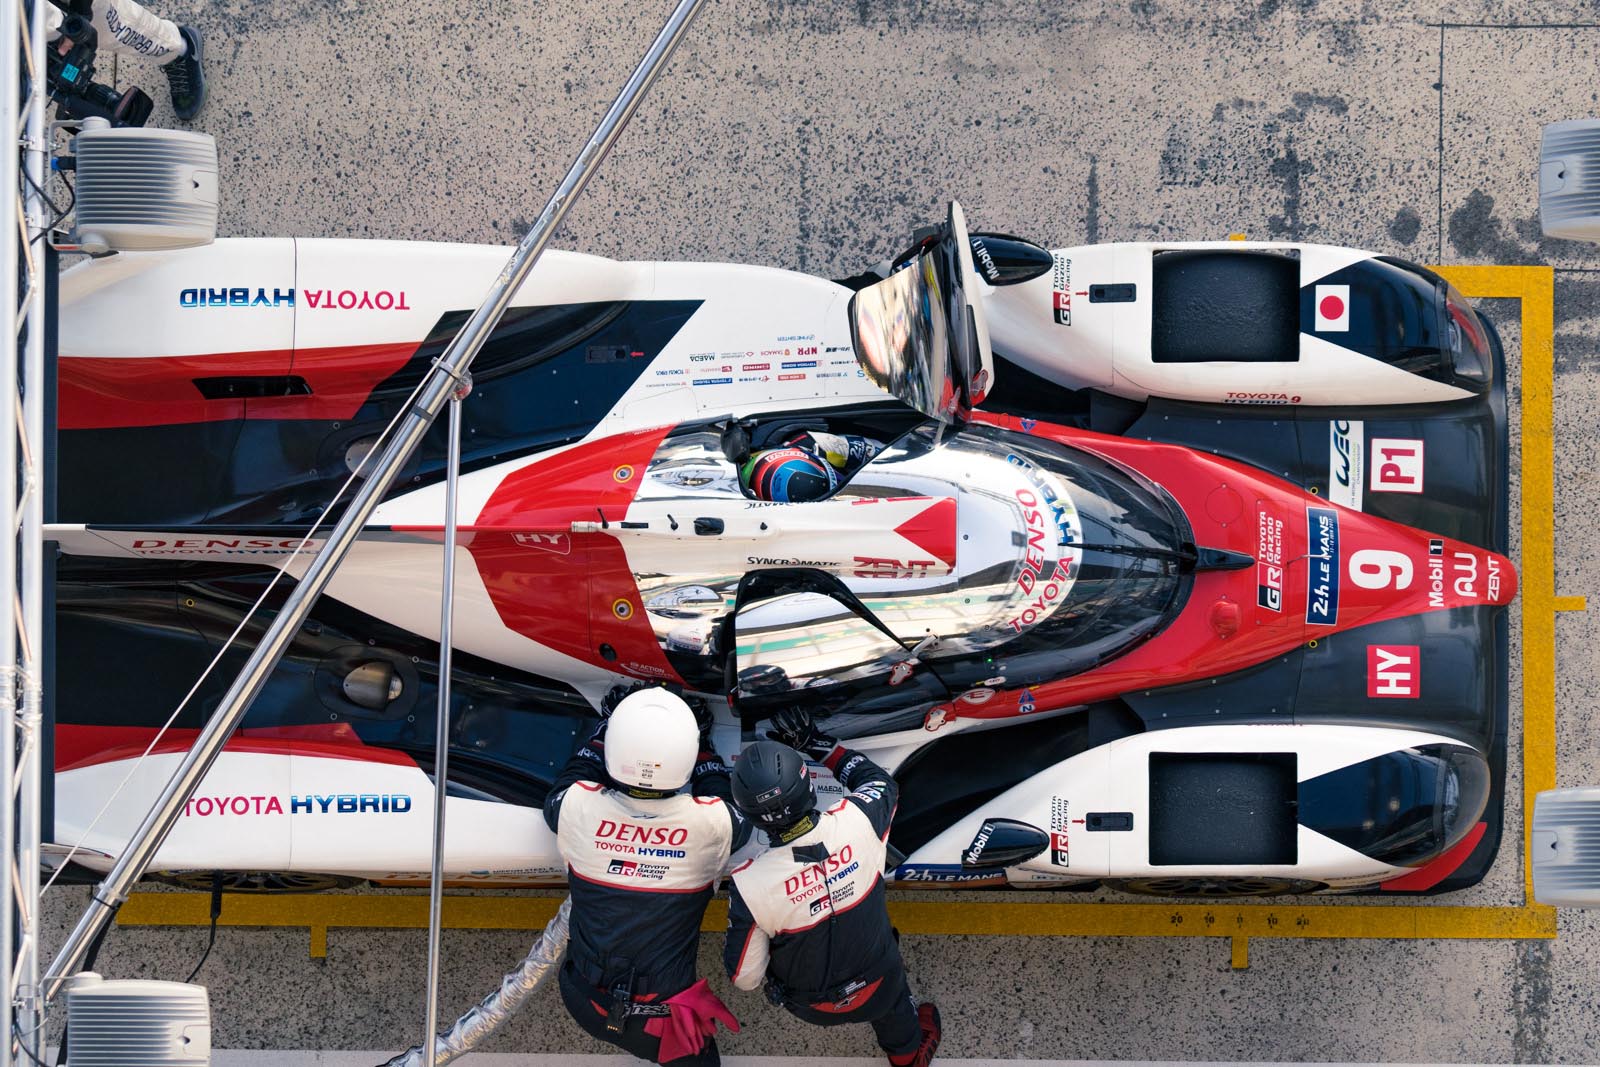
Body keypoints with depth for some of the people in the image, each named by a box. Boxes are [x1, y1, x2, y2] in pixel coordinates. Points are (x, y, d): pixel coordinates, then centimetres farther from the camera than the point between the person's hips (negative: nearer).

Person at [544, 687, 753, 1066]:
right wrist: (706, 751, 17)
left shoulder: (578, 808, -18)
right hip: (662, 1016, -2)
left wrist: (603, 730, 18)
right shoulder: (710, 822, -19)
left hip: (585, 1004, 2)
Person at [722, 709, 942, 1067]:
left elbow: (744, 977, -20)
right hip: (878, 990, 0)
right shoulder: (858, 822, -31)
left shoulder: (750, 886, -35)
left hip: (812, 1006, 0)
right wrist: (817, 742, 2)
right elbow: (879, 780, -4)